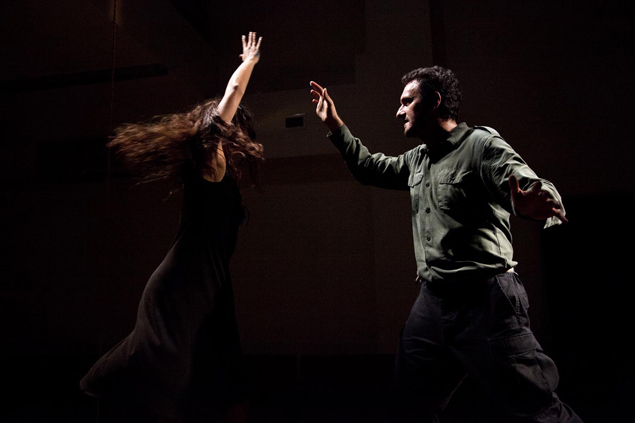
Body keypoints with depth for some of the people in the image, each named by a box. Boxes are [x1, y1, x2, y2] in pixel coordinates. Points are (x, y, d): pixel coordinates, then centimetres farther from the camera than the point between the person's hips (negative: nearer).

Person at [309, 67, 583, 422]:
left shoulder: (481, 144, -9)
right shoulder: (417, 159, 14)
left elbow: (535, 190, -20)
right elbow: (372, 168, 27)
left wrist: (540, 203, -44)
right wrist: (335, 125, 24)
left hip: (486, 301, -7)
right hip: (432, 302, 7)